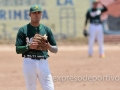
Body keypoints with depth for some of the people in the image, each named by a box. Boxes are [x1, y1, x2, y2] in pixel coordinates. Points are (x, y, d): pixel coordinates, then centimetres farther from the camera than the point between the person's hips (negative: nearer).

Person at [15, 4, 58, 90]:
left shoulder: (46, 29, 9)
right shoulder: (23, 30, 2)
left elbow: (55, 50, 8)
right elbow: (18, 50, -2)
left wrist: (49, 47, -14)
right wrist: (28, 46, -19)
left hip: (43, 63, 2)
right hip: (29, 63, -2)